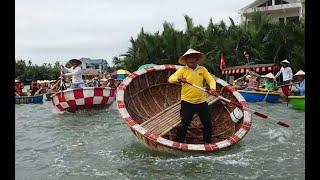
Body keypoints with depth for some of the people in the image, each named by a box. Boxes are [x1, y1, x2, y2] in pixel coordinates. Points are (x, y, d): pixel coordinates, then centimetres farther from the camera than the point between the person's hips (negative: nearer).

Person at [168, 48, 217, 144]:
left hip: (201, 102, 3)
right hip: (187, 102, -3)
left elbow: (211, 80, 1)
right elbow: (170, 79, -10)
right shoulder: (182, 70, -1)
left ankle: (208, 143, 26)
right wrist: (178, 79, -33)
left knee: (208, 124, 6)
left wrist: (212, 88, -21)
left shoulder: (202, 69, 6)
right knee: (184, 124, -5)